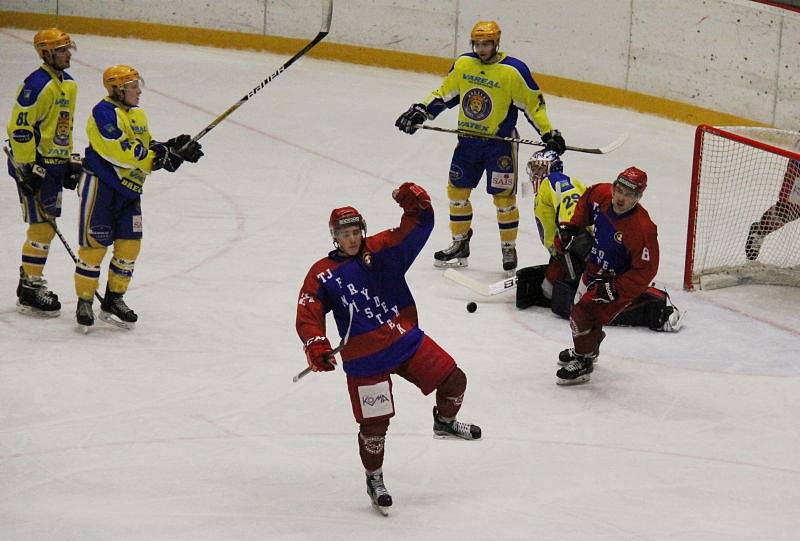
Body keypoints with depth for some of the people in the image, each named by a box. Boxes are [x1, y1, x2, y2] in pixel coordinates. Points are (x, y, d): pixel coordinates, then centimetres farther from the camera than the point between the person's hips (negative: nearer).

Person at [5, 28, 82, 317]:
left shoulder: (69, 84, 12)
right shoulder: (36, 85, -19)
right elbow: (19, 128, -21)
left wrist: (72, 160, 22)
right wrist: (28, 168, -22)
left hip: (55, 165, 9)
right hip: (33, 165, -9)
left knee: (46, 226, 15)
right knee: (42, 227, -9)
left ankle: (31, 281, 27)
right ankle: (29, 292, -4)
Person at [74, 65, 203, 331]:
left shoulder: (138, 115, 14)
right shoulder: (105, 114, -16)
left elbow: (148, 150, 14)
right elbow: (121, 152, -26)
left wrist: (174, 149, -4)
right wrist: (163, 156, -26)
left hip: (129, 190, 9)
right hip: (100, 186, -9)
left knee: (129, 245, 7)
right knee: (94, 245, -4)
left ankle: (113, 301, 19)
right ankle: (84, 302, 5)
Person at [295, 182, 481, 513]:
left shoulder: (382, 249, 0)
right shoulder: (323, 274, -5)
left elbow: (417, 228, -3)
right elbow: (308, 314, -10)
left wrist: (415, 204, -23)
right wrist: (316, 346, -25)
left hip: (407, 340, 3)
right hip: (365, 361, -3)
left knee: (453, 379, 2)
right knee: (374, 424, -1)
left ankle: (445, 422, 33)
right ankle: (374, 479, 22)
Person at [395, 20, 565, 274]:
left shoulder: (514, 70, -15)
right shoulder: (462, 64, 0)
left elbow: (533, 104, -9)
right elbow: (444, 94, 11)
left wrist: (548, 133, -14)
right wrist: (420, 111, 2)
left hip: (500, 143, -5)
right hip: (468, 140, 5)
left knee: (503, 196, -3)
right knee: (457, 190, 10)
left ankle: (509, 249, 12)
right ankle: (460, 245, 24)